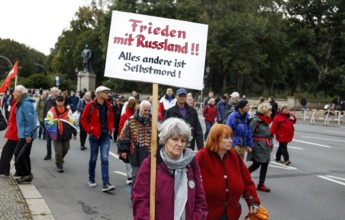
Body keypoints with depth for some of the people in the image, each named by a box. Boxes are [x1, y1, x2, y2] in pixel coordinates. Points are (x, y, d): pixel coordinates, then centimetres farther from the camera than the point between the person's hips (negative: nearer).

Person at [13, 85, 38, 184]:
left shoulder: (26, 104, -19)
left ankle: (26, 175, -2)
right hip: (24, 134, 10)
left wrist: (28, 135, -23)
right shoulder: (22, 103, 14)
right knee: (24, 154, 15)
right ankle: (27, 175, 23)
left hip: (26, 135, -10)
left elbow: (30, 120, -23)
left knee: (18, 153, -9)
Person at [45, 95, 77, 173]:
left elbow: (72, 122, 8)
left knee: (65, 149, 15)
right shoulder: (52, 111, -1)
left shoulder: (68, 111, 6)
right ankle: (59, 165, 17)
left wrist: (75, 133, 8)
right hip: (56, 134, -3)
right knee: (58, 151, 0)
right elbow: (47, 121, -2)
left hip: (66, 134, 3)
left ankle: (59, 159, 43)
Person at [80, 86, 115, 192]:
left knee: (105, 159, -5)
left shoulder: (108, 106, 4)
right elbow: (83, 119, -3)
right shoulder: (91, 105, -8)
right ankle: (91, 179, 31)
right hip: (95, 136, -2)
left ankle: (106, 184, -8)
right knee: (93, 158, 11)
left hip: (105, 136, 2)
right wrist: (89, 131, -9)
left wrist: (110, 130, 4)